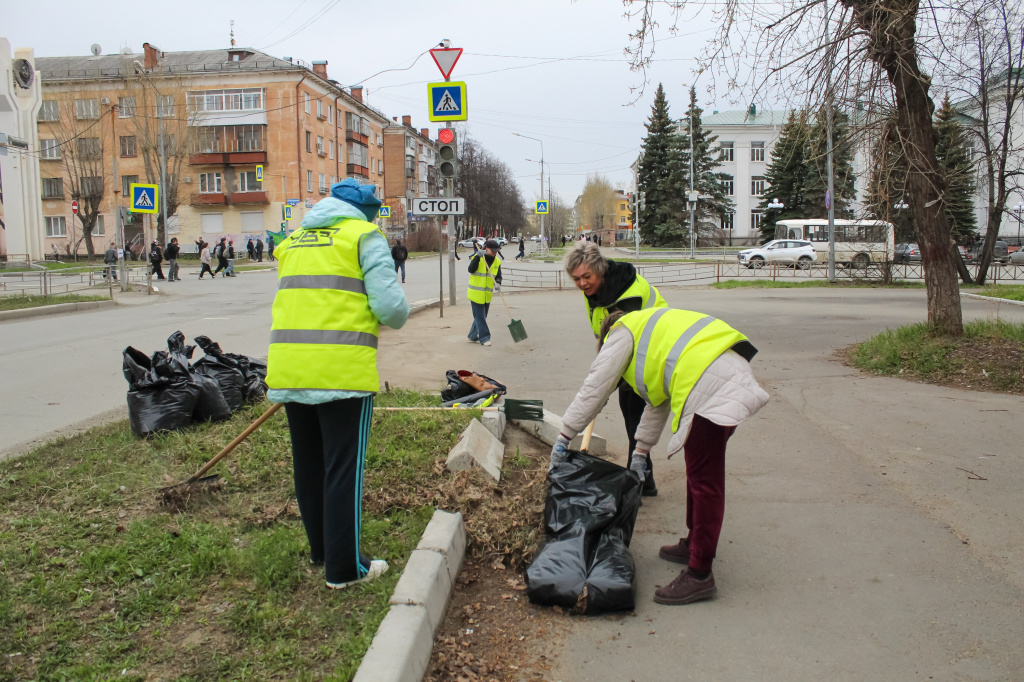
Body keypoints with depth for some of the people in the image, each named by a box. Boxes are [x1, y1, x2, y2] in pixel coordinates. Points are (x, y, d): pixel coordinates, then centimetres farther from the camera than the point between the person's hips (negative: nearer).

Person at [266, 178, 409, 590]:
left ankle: (321, 550, 34)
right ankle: (344, 568, 10)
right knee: (344, 469, 2)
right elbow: (390, 307, -9)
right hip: (343, 369, -6)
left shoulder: (293, 242, 19)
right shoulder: (364, 236, 0)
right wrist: (400, 316, 11)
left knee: (309, 465, 18)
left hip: (289, 368, 6)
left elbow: (295, 303, 17)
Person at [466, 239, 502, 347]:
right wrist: (478, 257, -33)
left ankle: (473, 336, 27)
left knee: (481, 316, 14)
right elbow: (471, 270, -23)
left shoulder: (497, 262, 5)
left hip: (487, 294, 6)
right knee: (480, 317, -4)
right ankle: (484, 338, 1)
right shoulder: (478, 258, -9)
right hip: (476, 293, -6)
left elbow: (498, 276, 6)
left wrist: (498, 283, -16)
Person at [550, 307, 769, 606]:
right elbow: (658, 401, 38)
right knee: (699, 471, 21)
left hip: (711, 387, -10)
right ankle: (694, 544, 35)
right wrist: (641, 450, 40)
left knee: (703, 478, -7)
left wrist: (564, 436, 13)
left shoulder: (622, 331, 11)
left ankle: (700, 575, -2)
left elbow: (595, 387, 7)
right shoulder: (650, 333, 36)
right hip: (733, 377, 10)